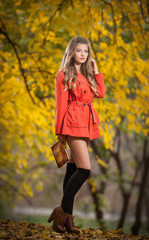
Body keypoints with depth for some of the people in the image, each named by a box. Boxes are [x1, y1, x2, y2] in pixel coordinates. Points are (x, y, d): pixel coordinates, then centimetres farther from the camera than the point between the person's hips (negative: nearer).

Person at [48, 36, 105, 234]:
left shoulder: (87, 74, 18)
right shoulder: (64, 75, -3)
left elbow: (101, 93, 5)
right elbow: (61, 104, -5)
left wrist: (96, 71, 6)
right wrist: (60, 132, -6)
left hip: (86, 124, 7)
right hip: (73, 123, -7)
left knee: (73, 169, 7)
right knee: (85, 169, -16)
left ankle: (67, 218, 10)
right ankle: (62, 211, -7)